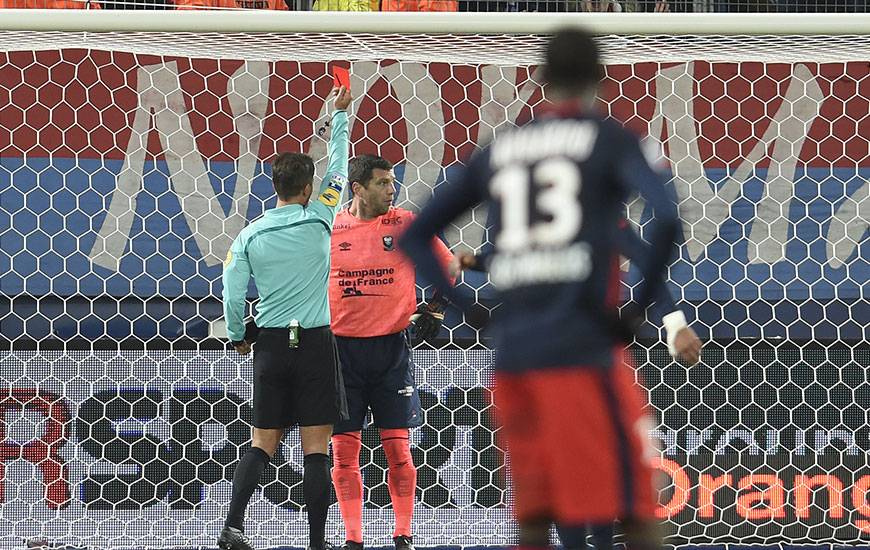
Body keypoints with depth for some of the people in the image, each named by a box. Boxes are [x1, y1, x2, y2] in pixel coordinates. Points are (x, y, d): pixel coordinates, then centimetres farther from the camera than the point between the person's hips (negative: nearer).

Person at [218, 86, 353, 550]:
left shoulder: (250, 236, 0)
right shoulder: (318, 221, -5)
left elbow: (232, 295, 0)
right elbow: (338, 166, 8)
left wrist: (238, 337, 18)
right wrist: (340, 115, 20)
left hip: (271, 343, 3)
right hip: (315, 340, -3)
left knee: (263, 443, 8)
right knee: (316, 447, -1)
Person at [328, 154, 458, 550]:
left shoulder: (406, 225, 0)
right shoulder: (328, 228, 1)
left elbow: (448, 266, 12)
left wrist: (436, 310, 3)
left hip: (391, 348, -1)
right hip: (341, 347, 1)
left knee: (397, 446, -2)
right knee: (344, 448, 1)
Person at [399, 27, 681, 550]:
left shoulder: (498, 151, 16)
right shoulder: (611, 140, 3)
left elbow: (414, 237, 19)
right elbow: (666, 219, -14)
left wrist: (469, 310, 15)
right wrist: (639, 309, -5)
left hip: (512, 352, 5)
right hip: (584, 349, -5)